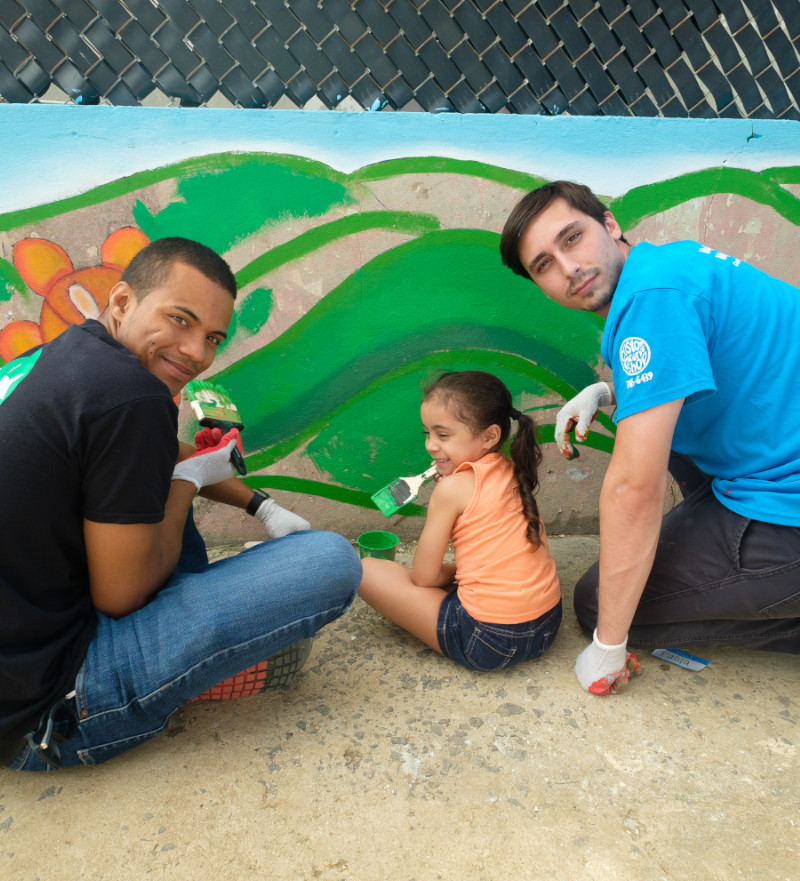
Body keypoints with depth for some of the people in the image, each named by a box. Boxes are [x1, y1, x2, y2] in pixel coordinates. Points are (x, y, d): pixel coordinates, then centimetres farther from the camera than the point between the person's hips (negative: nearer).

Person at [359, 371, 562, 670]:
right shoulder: (513, 474, 4)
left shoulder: (453, 488, -15)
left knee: (366, 570, -5)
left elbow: (423, 577, -8)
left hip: (489, 643, -8)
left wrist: (452, 572, 11)